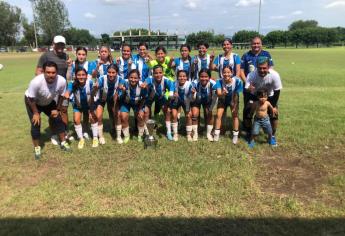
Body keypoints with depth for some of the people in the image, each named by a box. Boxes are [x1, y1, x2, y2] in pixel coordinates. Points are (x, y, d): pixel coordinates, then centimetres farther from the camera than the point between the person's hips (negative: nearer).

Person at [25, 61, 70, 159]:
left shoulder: (62, 81, -31)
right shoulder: (36, 82, -41)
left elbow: (61, 96, -10)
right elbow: (31, 99, -24)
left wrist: (57, 109, -4)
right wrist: (36, 113, -16)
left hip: (49, 102, 3)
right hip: (33, 102, -3)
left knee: (58, 119, 1)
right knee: (36, 123, -8)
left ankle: (63, 142, 18)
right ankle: (37, 148, 11)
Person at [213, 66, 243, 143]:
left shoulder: (237, 81, -33)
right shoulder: (219, 81, -32)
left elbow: (236, 95, -24)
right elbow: (218, 94, -40)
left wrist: (234, 108, -19)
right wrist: (222, 93, -63)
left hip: (233, 99, -1)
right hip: (222, 100, 1)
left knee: (235, 115, -5)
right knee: (219, 115, -5)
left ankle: (235, 135, 12)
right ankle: (216, 133, 11)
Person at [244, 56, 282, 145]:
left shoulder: (274, 75, -33)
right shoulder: (251, 75, -33)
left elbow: (277, 91, -20)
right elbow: (246, 89, -30)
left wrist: (274, 106, -17)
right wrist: (248, 89, -55)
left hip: (269, 97, 0)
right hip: (254, 96, 0)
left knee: (274, 115, -10)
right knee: (247, 114, -8)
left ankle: (272, 136, 14)